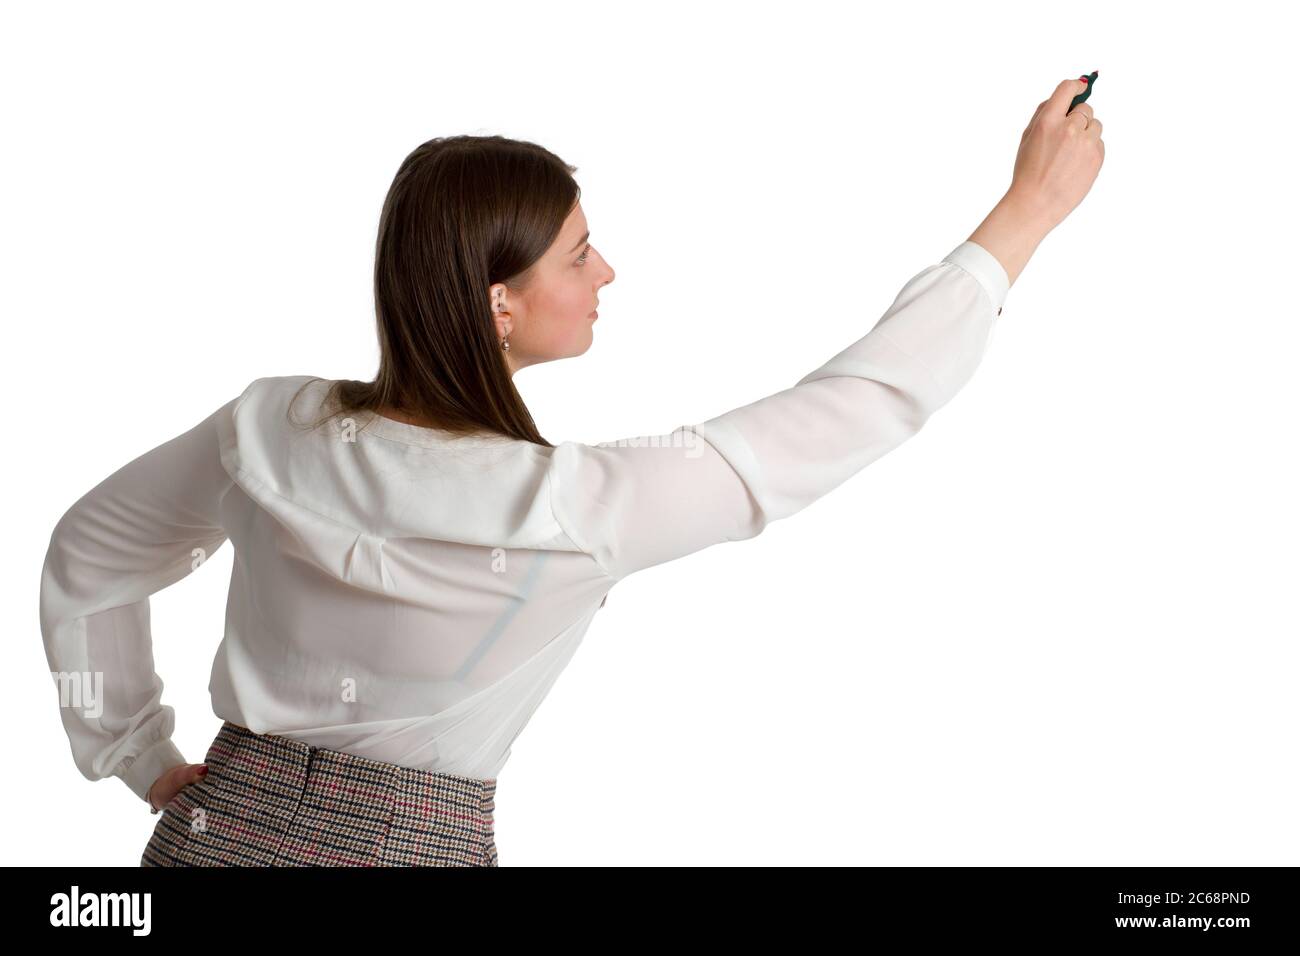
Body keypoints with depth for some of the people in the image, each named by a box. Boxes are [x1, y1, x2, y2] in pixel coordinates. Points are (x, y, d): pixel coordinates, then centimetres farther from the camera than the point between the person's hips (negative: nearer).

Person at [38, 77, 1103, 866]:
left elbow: (85, 557, 8)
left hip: (220, 828, 5)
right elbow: (863, 405, -18)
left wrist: (149, 764, 16)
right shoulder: (570, 510, -23)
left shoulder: (269, 429, -8)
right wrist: (1031, 207, -10)